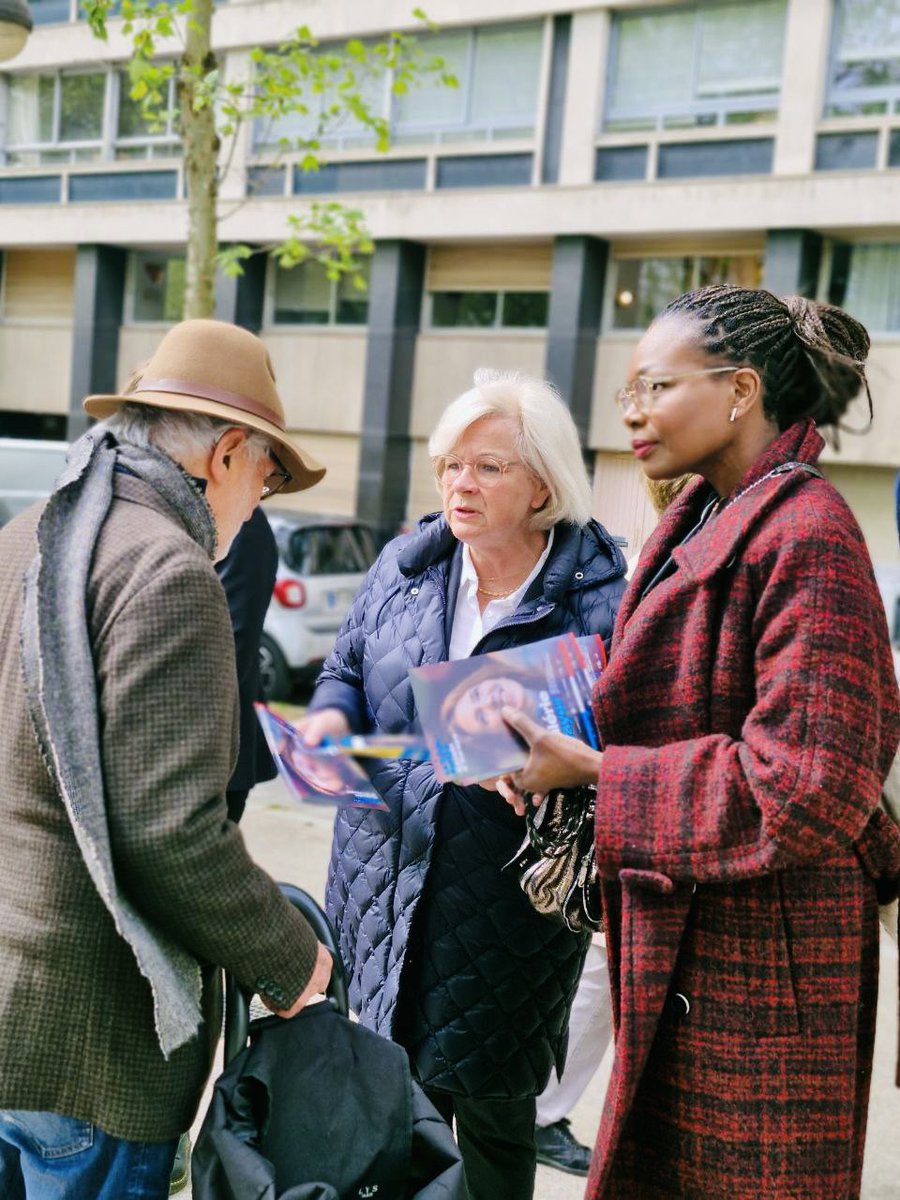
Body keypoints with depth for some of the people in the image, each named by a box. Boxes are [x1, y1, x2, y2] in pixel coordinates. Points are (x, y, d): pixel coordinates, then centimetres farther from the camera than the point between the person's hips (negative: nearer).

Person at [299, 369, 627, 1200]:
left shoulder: (600, 594, -11)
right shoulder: (405, 563, 5)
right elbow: (348, 666, 16)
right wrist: (331, 718, -6)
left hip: (507, 906, -4)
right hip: (387, 885, 4)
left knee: (492, 1109, 13)